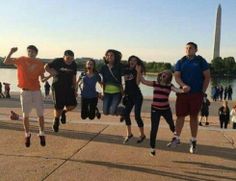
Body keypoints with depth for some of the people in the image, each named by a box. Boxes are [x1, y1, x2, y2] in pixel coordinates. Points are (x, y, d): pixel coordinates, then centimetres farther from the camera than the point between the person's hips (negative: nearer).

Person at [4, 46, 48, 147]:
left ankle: (41, 134, 18)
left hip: (37, 91, 1)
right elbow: (6, 62, -5)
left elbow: (42, 79, 5)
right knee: (26, 114, 6)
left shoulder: (39, 63, 2)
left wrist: (45, 78, -18)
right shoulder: (22, 60, -1)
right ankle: (27, 134, 23)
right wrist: (11, 52, -18)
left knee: (40, 114, 1)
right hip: (25, 91, -1)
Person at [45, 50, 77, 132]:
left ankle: (63, 111, 25)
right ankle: (56, 122, 28)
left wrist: (75, 90, 12)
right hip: (57, 87, -3)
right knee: (58, 107, -1)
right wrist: (52, 73, -13)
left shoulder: (74, 65, 2)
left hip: (68, 88, 4)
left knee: (72, 105, -9)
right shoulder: (57, 61, -10)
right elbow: (46, 67, 0)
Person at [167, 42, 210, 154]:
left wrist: (203, 91, -6)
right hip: (183, 93, 2)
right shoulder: (180, 62, 8)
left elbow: (207, 77, 1)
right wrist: (183, 85, -20)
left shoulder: (201, 61, 3)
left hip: (197, 94, -2)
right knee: (180, 115, 4)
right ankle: (177, 138, 17)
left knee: (194, 117, 5)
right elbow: (177, 76, -1)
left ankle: (193, 141, 15)